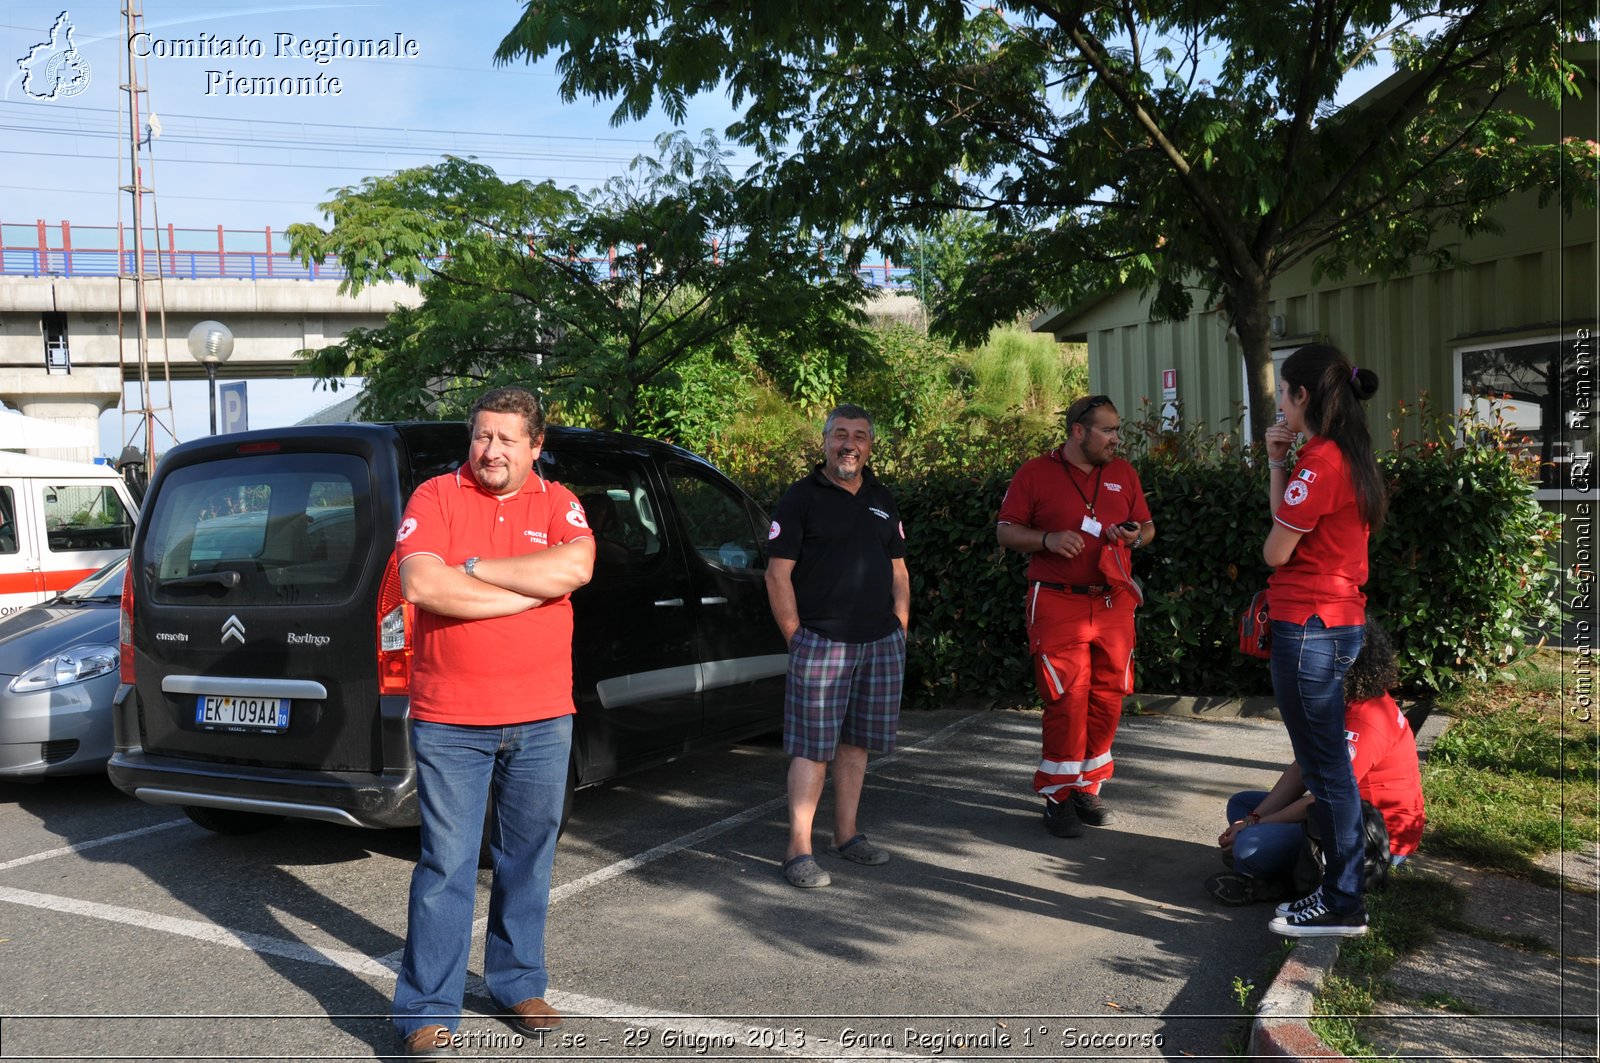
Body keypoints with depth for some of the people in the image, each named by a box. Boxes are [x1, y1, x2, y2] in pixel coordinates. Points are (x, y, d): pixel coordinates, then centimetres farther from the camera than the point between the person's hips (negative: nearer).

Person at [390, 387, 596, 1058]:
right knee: (447, 866, 0)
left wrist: (473, 567, -14)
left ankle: (519, 985, 31)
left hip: (542, 720, 3)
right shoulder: (435, 497, -1)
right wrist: (532, 591, -14)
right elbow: (420, 584, -18)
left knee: (528, 858, 15)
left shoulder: (556, 503, 5)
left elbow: (574, 567, -15)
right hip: (450, 723, -3)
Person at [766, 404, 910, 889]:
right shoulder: (800, 498, -2)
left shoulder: (881, 500, 15)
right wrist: (797, 638, -10)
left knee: (856, 742, 12)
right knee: (813, 748, -5)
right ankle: (798, 851, -1)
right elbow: (777, 574, -6)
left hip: (881, 643, 6)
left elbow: (898, 570, 20)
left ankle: (846, 835, 23)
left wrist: (899, 629, 10)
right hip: (821, 642, -5)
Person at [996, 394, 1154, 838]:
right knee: (1066, 701, -7)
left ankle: (1088, 788, 20)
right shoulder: (1035, 473, 1)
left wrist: (1136, 536, -4)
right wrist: (1048, 539, -16)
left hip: (1113, 602, 4)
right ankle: (1058, 796, 4)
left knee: (1107, 698, 5)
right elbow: (1006, 531, 1)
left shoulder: (1124, 473, 14)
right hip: (1058, 604, -4)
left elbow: (1147, 526, 20)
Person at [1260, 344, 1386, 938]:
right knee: (1325, 762, 17)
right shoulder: (1348, 456, 13)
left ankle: (1343, 907, 8)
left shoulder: (1319, 462, -17)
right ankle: (1339, 890, 27)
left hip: (1309, 628, -10)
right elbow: (1289, 523, 15)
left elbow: (1276, 550, -12)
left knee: (1324, 766, -2)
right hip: (1341, 621, 10)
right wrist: (1277, 464, 7)